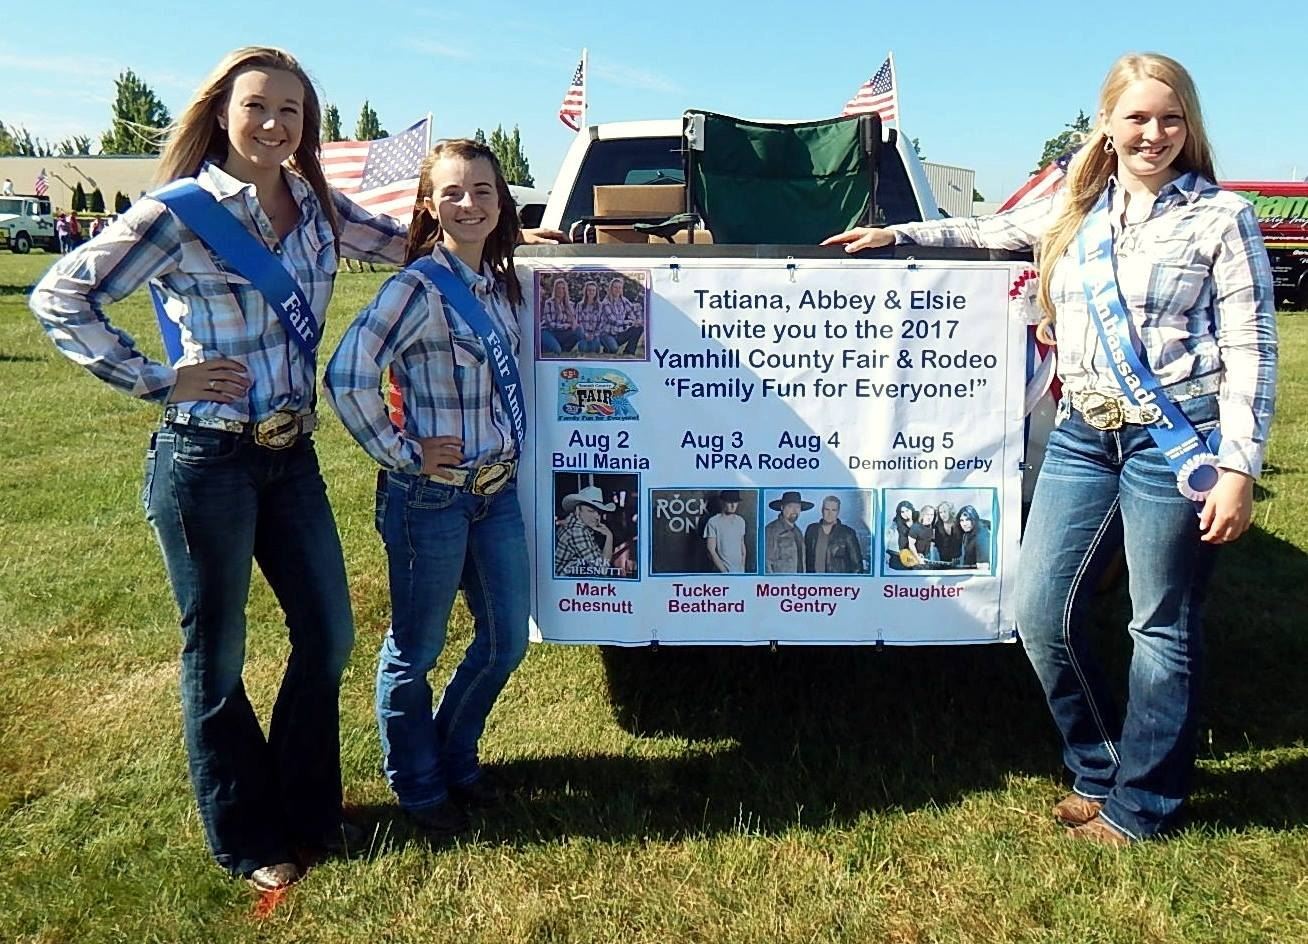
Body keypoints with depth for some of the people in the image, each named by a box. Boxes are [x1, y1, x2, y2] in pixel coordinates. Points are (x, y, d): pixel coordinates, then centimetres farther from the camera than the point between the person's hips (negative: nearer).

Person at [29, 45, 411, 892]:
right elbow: (59, 297, -9)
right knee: (217, 655, 9)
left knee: (329, 637, 12)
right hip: (207, 460, -6)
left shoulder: (317, 208, 6)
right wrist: (159, 381, -12)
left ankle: (308, 808, 33)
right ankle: (247, 840, 28)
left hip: (292, 455, 6)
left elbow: (405, 243, 22)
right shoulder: (182, 213, -10)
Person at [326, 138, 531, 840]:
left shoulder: (500, 281, 7)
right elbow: (346, 376, -24)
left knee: (507, 639, 16)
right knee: (416, 650, 10)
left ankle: (455, 757, 40)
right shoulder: (420, 286, -16)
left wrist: (508, 449, 12)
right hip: (429, 495, -7)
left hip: (498, 489, 8)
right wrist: (399, 453, -16)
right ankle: (419, 787, 32)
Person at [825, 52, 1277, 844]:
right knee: (1043, 614, 4)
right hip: (1084, 435, 5)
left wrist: (1239, 467, -11)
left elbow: (1250, 350, -5)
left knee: (1163, 630, 5)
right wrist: (897, 234, 25)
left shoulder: (1221, 216, -1)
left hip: (1178, 439, -5)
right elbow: (992, 231, 31)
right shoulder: (1075, 209, 13)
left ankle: (1141, 805, 23)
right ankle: (1099, 771, 26)